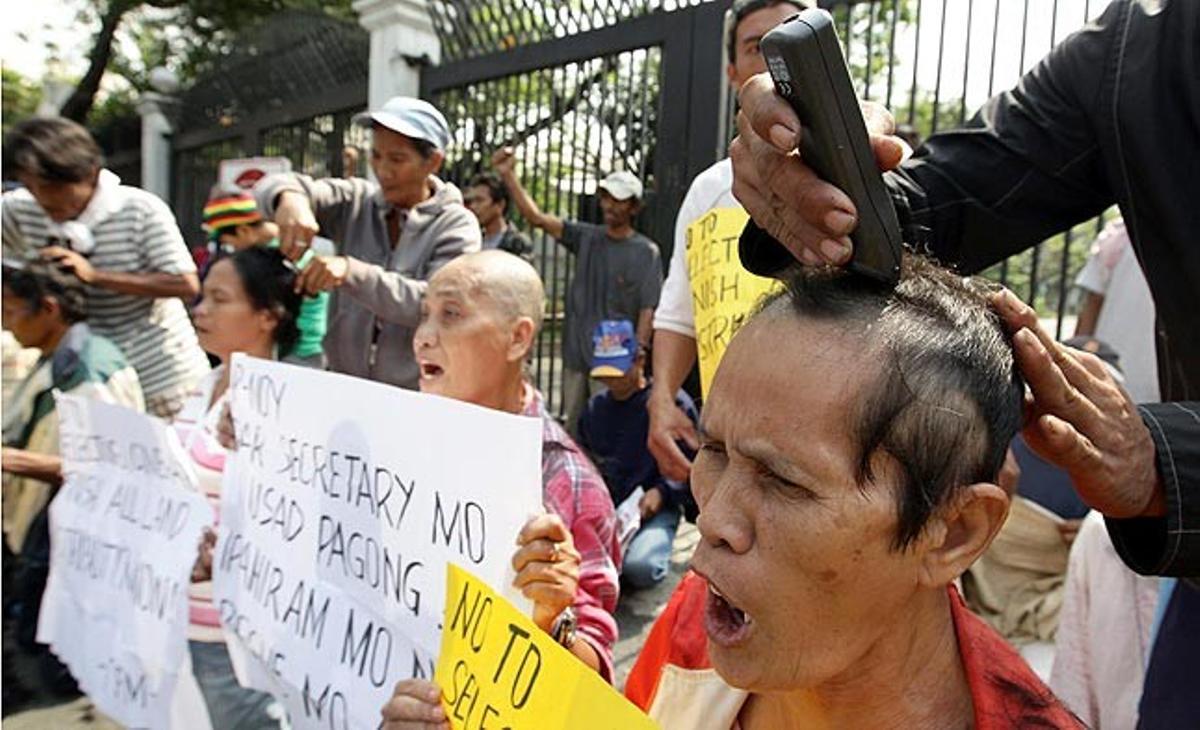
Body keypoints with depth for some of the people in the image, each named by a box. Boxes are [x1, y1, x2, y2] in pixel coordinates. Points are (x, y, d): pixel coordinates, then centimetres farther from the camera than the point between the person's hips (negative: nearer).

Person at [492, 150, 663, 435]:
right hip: (576, 355, 5)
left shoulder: (646, 251, -3)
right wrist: (508, 176, -9)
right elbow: (536, 217, 1)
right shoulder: (585, 237, 8)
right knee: (573, 427, 14)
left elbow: (648, 309, -8)